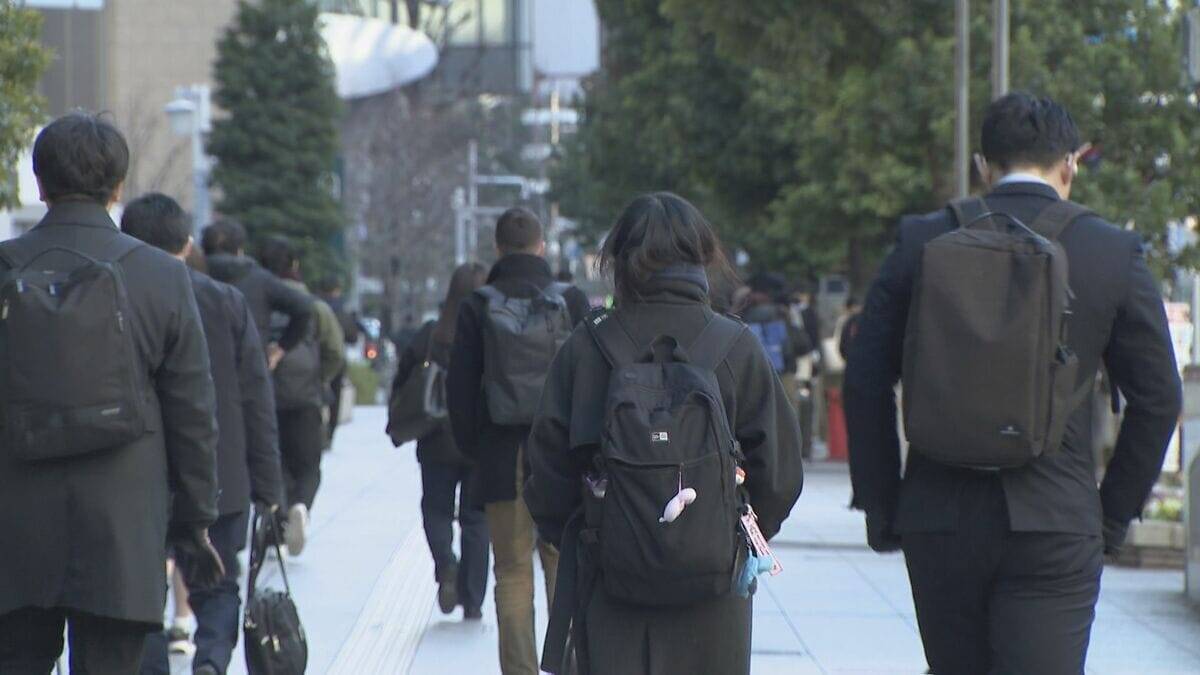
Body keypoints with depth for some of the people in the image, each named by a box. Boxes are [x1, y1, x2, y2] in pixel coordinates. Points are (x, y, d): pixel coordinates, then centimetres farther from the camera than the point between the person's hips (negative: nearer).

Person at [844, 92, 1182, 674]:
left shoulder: (921, 242, 2)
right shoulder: (1115, 254, -1)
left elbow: (865, 385, 2)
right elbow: (1156, 399, 3)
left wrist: (881, 506, 10)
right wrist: (1114, 514, 12)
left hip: (939, 524, 2)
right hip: (1057, 528, -2)